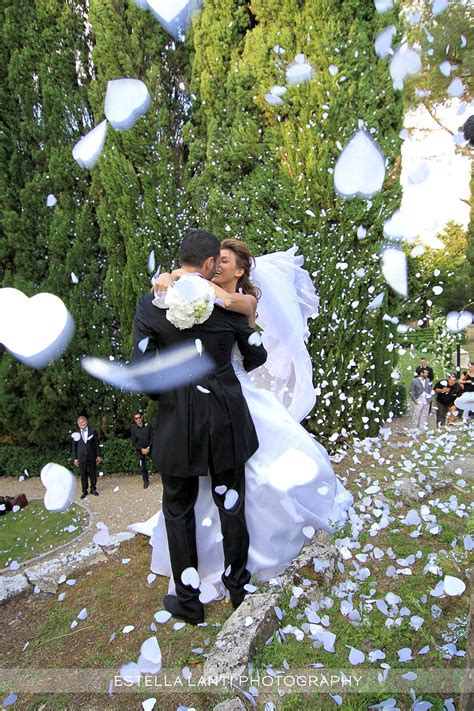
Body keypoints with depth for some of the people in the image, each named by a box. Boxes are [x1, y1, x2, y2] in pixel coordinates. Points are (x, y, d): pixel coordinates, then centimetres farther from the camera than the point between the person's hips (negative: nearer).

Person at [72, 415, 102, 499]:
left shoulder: (92, 431, -2)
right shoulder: (76, 433, -1)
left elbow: (96, 443, 1)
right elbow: (74, 447, 3)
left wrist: (98, 455, -1)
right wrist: (75, 458, 0)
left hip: (92, 457, 0)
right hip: (81, 457, 0)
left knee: (93, 473, 8)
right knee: (83, 474, 6)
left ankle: (93, 489, 23)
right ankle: (84, 491, 17)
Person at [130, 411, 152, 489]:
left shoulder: (147, 426, -10)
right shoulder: (133, 429, -9)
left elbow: (151, 437, -5)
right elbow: (134, 442, -6)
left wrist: (148, 447, -13)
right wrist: (141, 449, -15)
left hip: (148, 447, 0)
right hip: (139, 449, 0)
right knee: (142, 466, 3)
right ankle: (146, 481, 19)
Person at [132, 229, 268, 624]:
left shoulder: (150, 305, -9)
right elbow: (256, 357, 5)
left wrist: (167, 391, 10)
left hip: (177, 420, -1)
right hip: (226, 418, 1)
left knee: (179, 509, 17)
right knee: (231, 503, 18)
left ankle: (188, 600, 30)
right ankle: (238, 587, 36)